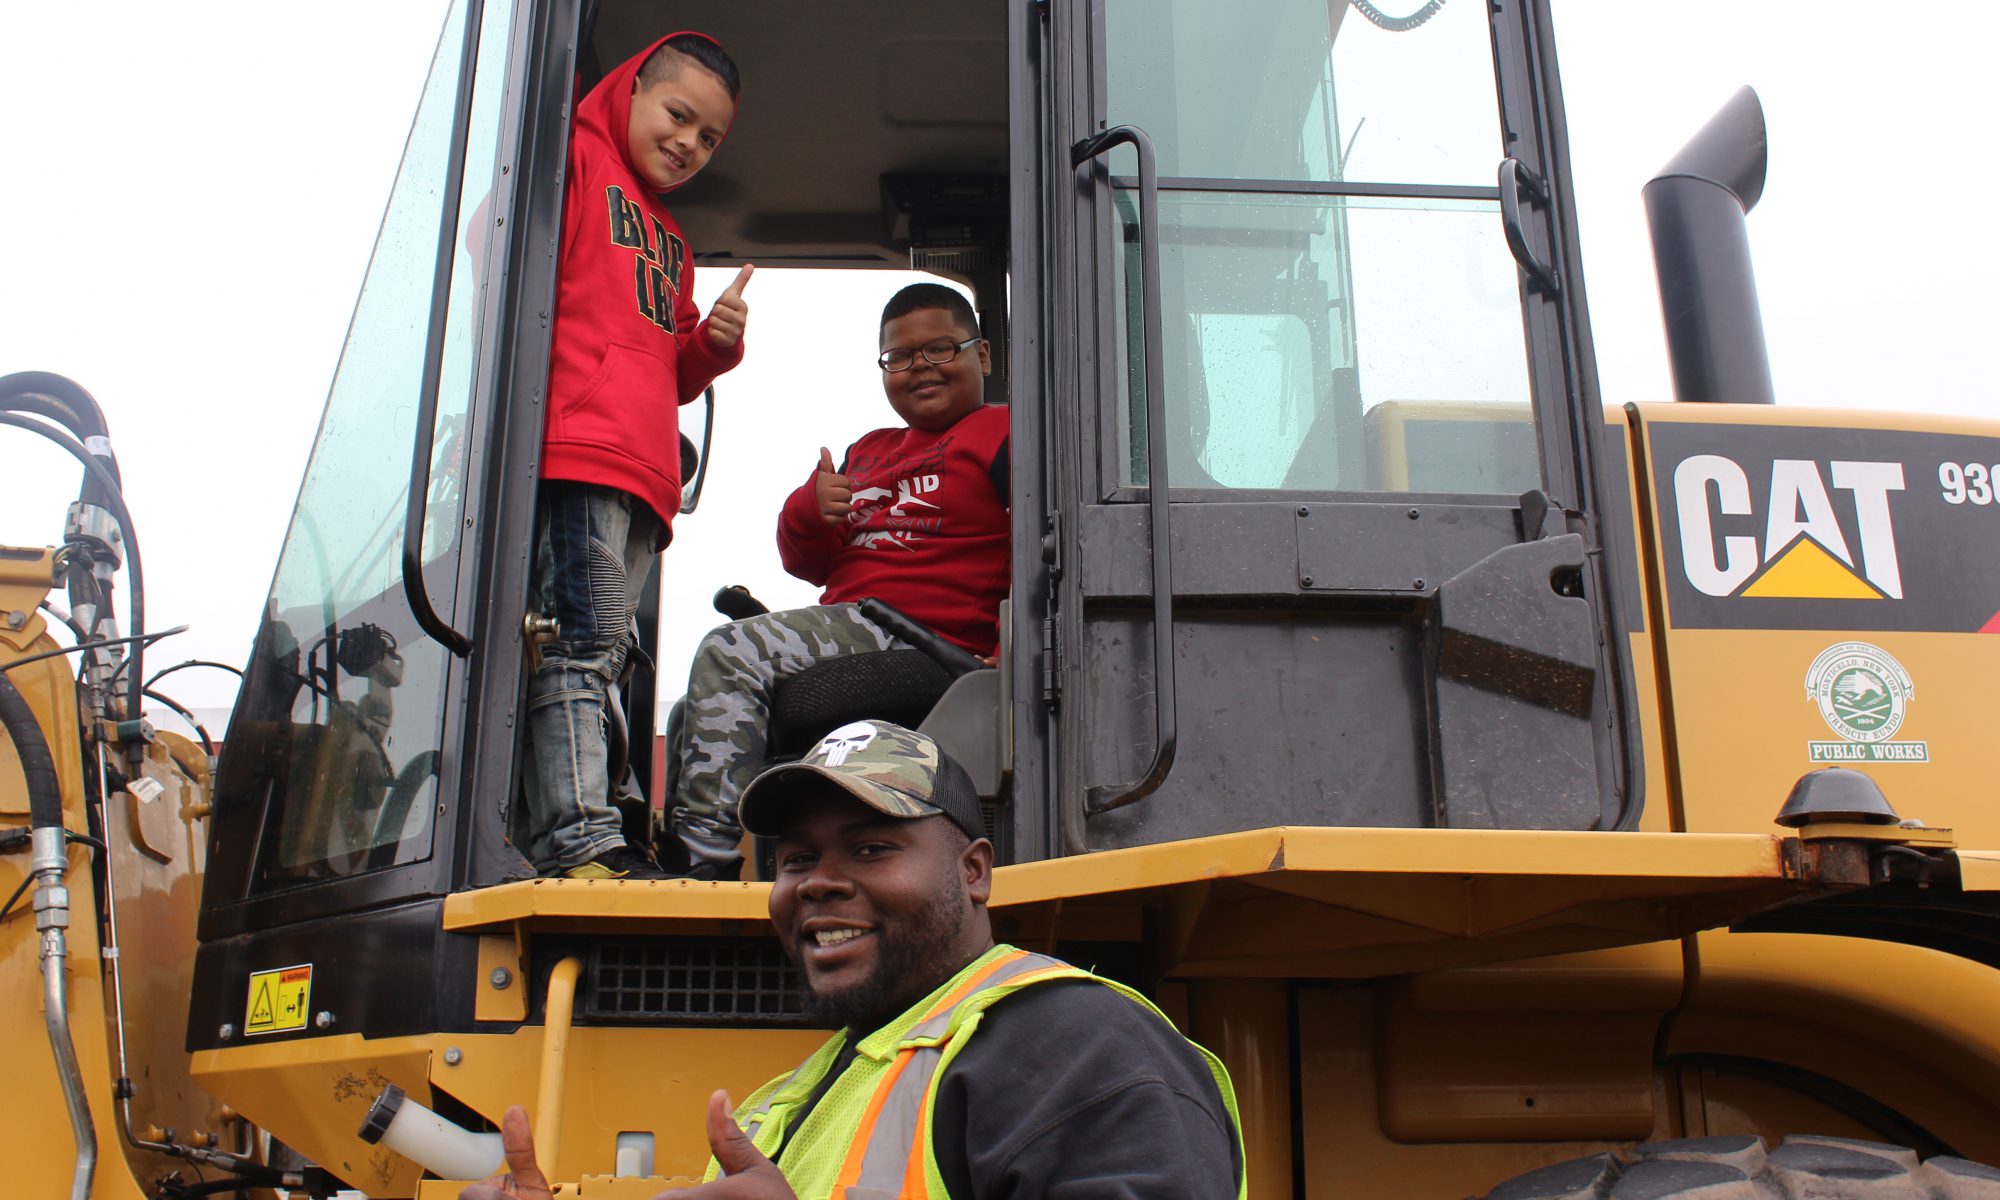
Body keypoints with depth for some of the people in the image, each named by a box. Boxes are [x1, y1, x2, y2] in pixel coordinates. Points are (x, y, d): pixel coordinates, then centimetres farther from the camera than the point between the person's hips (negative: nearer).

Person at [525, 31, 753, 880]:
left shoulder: (670, 242, 33)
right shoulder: (574, 158, 9)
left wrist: (713, 342, 11)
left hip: (640, 478, 9)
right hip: (575, 450, -8)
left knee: (597, 658, 3)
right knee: (577, 644, -14)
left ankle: (573, 841, 4)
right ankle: (579, 839, -17)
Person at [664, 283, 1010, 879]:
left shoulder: (1002, 433, 0)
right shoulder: (868, 451, 25)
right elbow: (810, 563, 26)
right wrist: (808, 512, 2)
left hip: (922, 635, -9)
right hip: (847, 624, 9)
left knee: (729, 655, -23)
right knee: (697, 718, 14)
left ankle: (703, 858, -24)